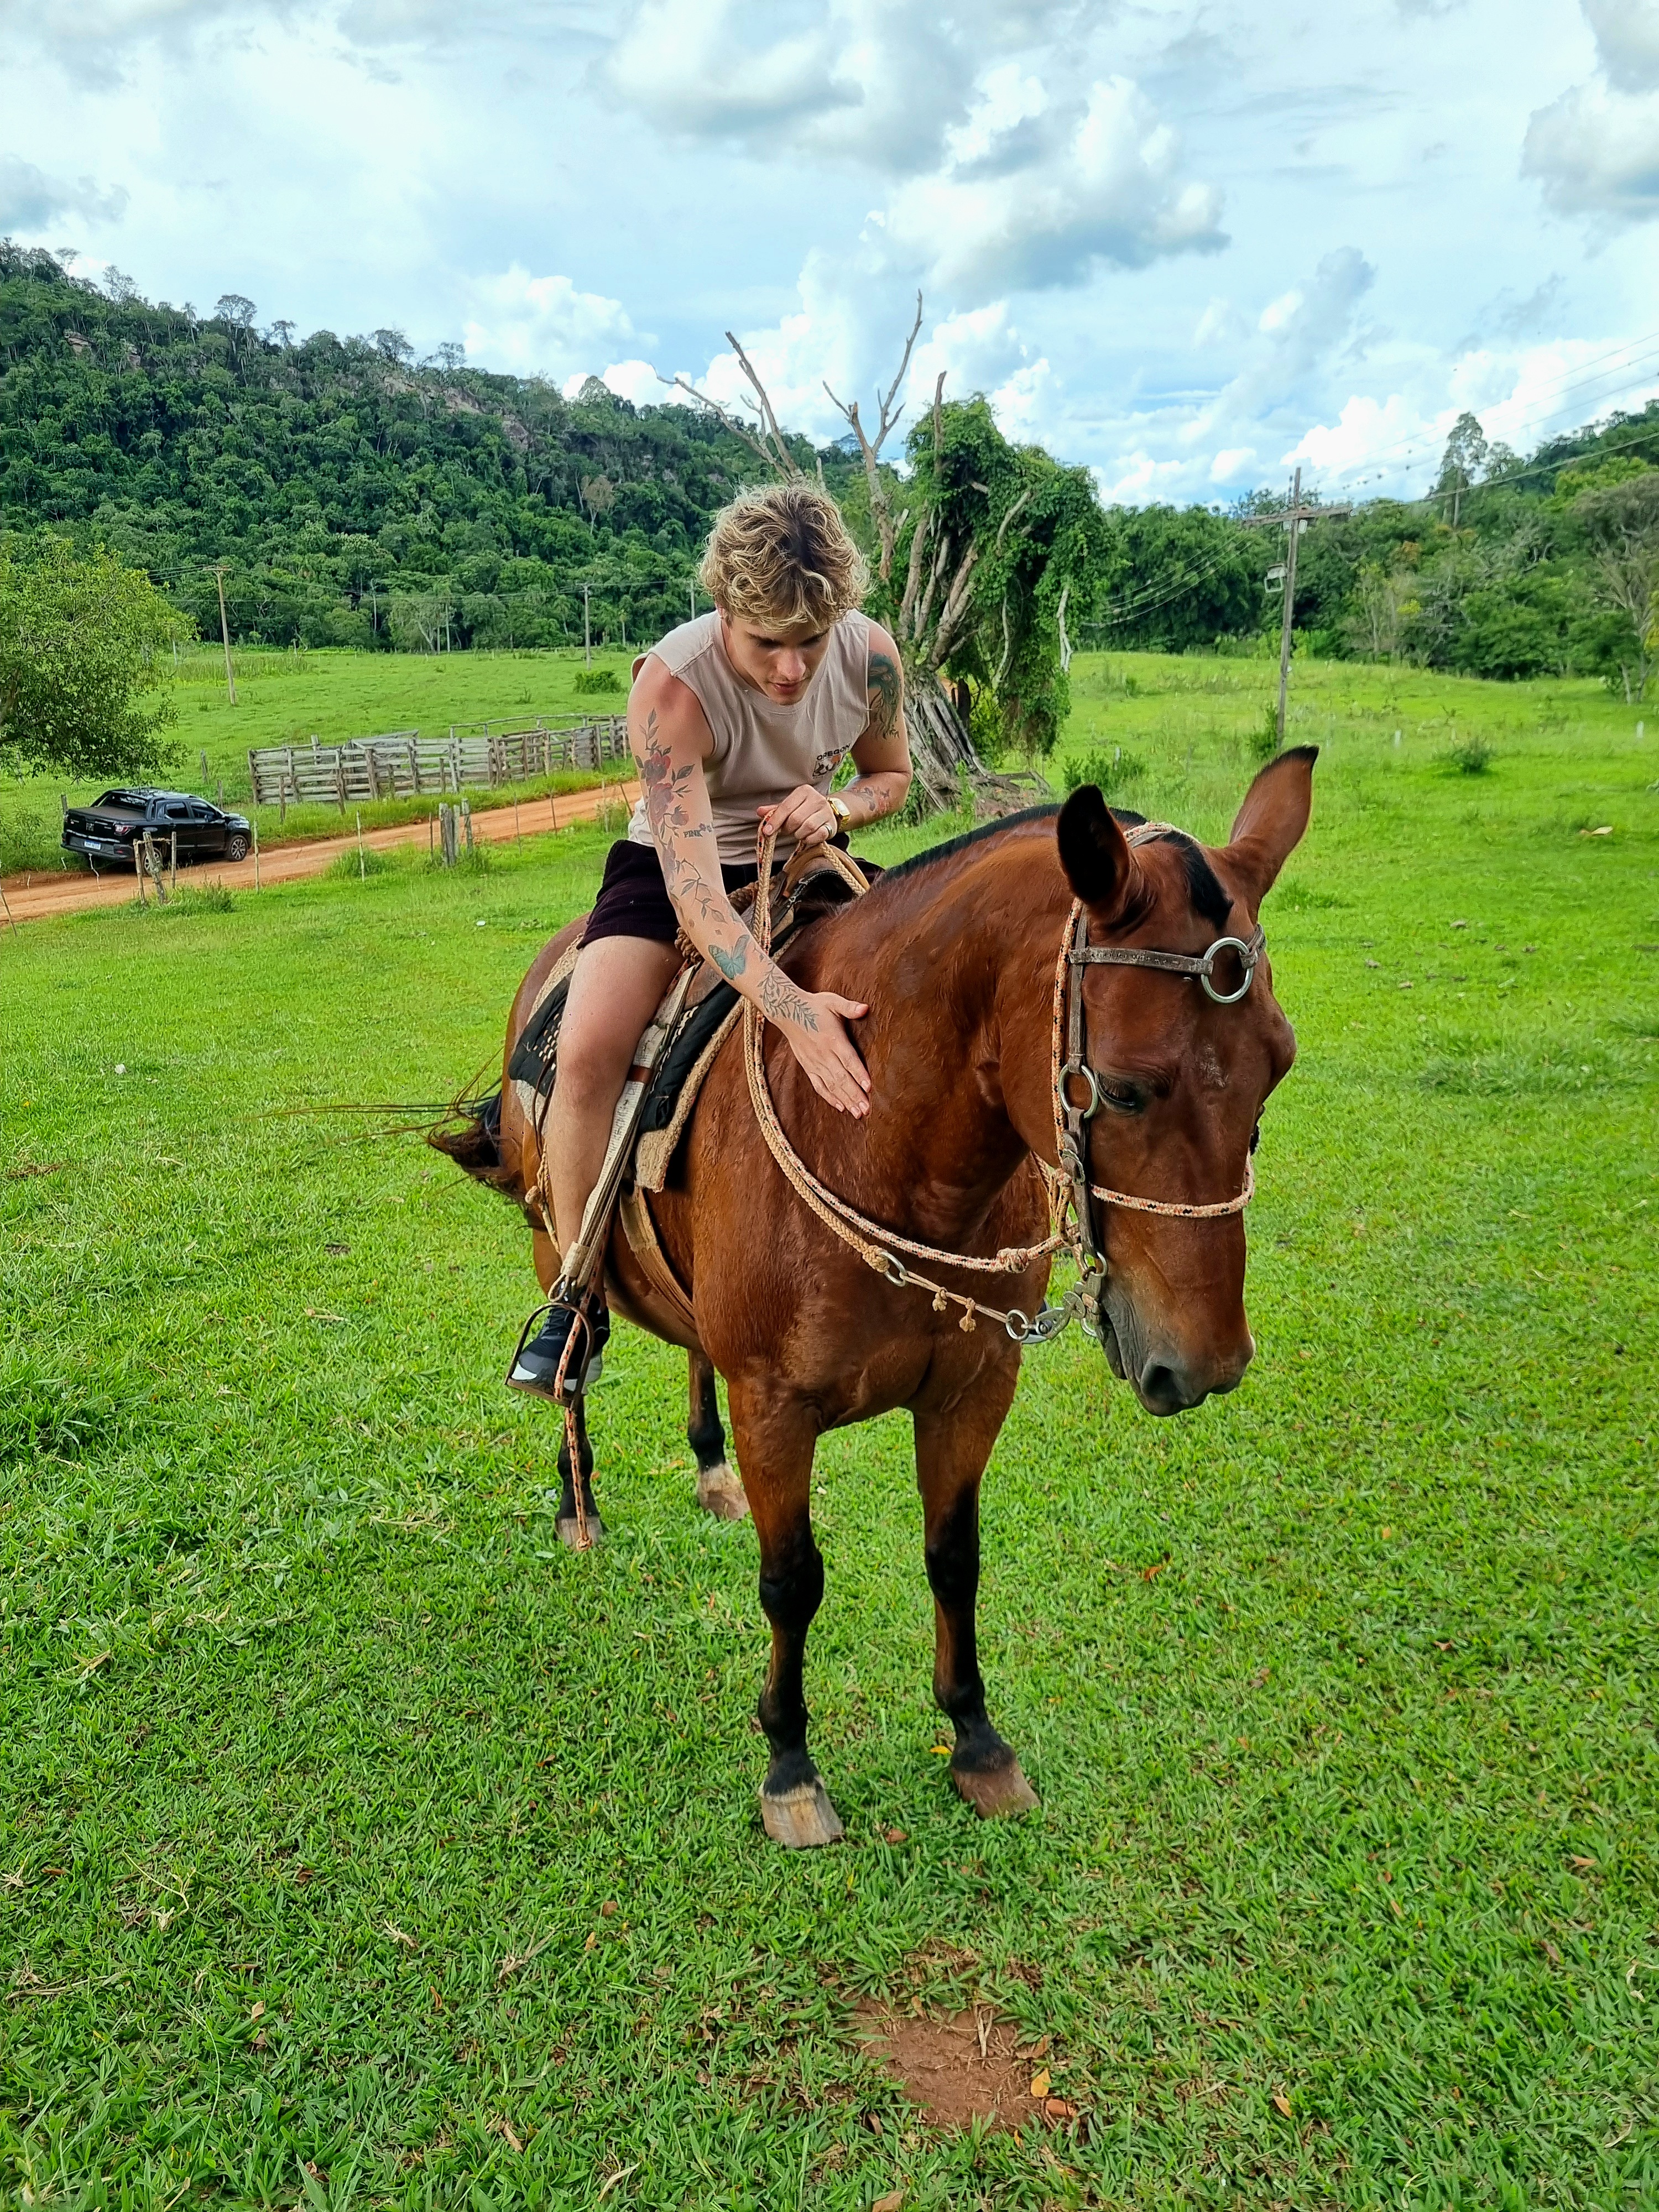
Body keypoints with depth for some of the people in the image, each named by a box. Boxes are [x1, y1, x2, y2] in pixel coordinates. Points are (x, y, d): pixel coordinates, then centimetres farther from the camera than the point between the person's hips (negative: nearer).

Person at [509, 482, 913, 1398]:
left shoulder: (870, 654, -17)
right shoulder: (672, 685, -30)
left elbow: (892, 776, 5)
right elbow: (693, 888, -38)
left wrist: (836, 808, -21)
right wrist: (791, 1010, -53)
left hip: (803, 866, 4)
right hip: (671, 871, -4)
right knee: (588, 1048, -28)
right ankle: (576, 1305, -10)